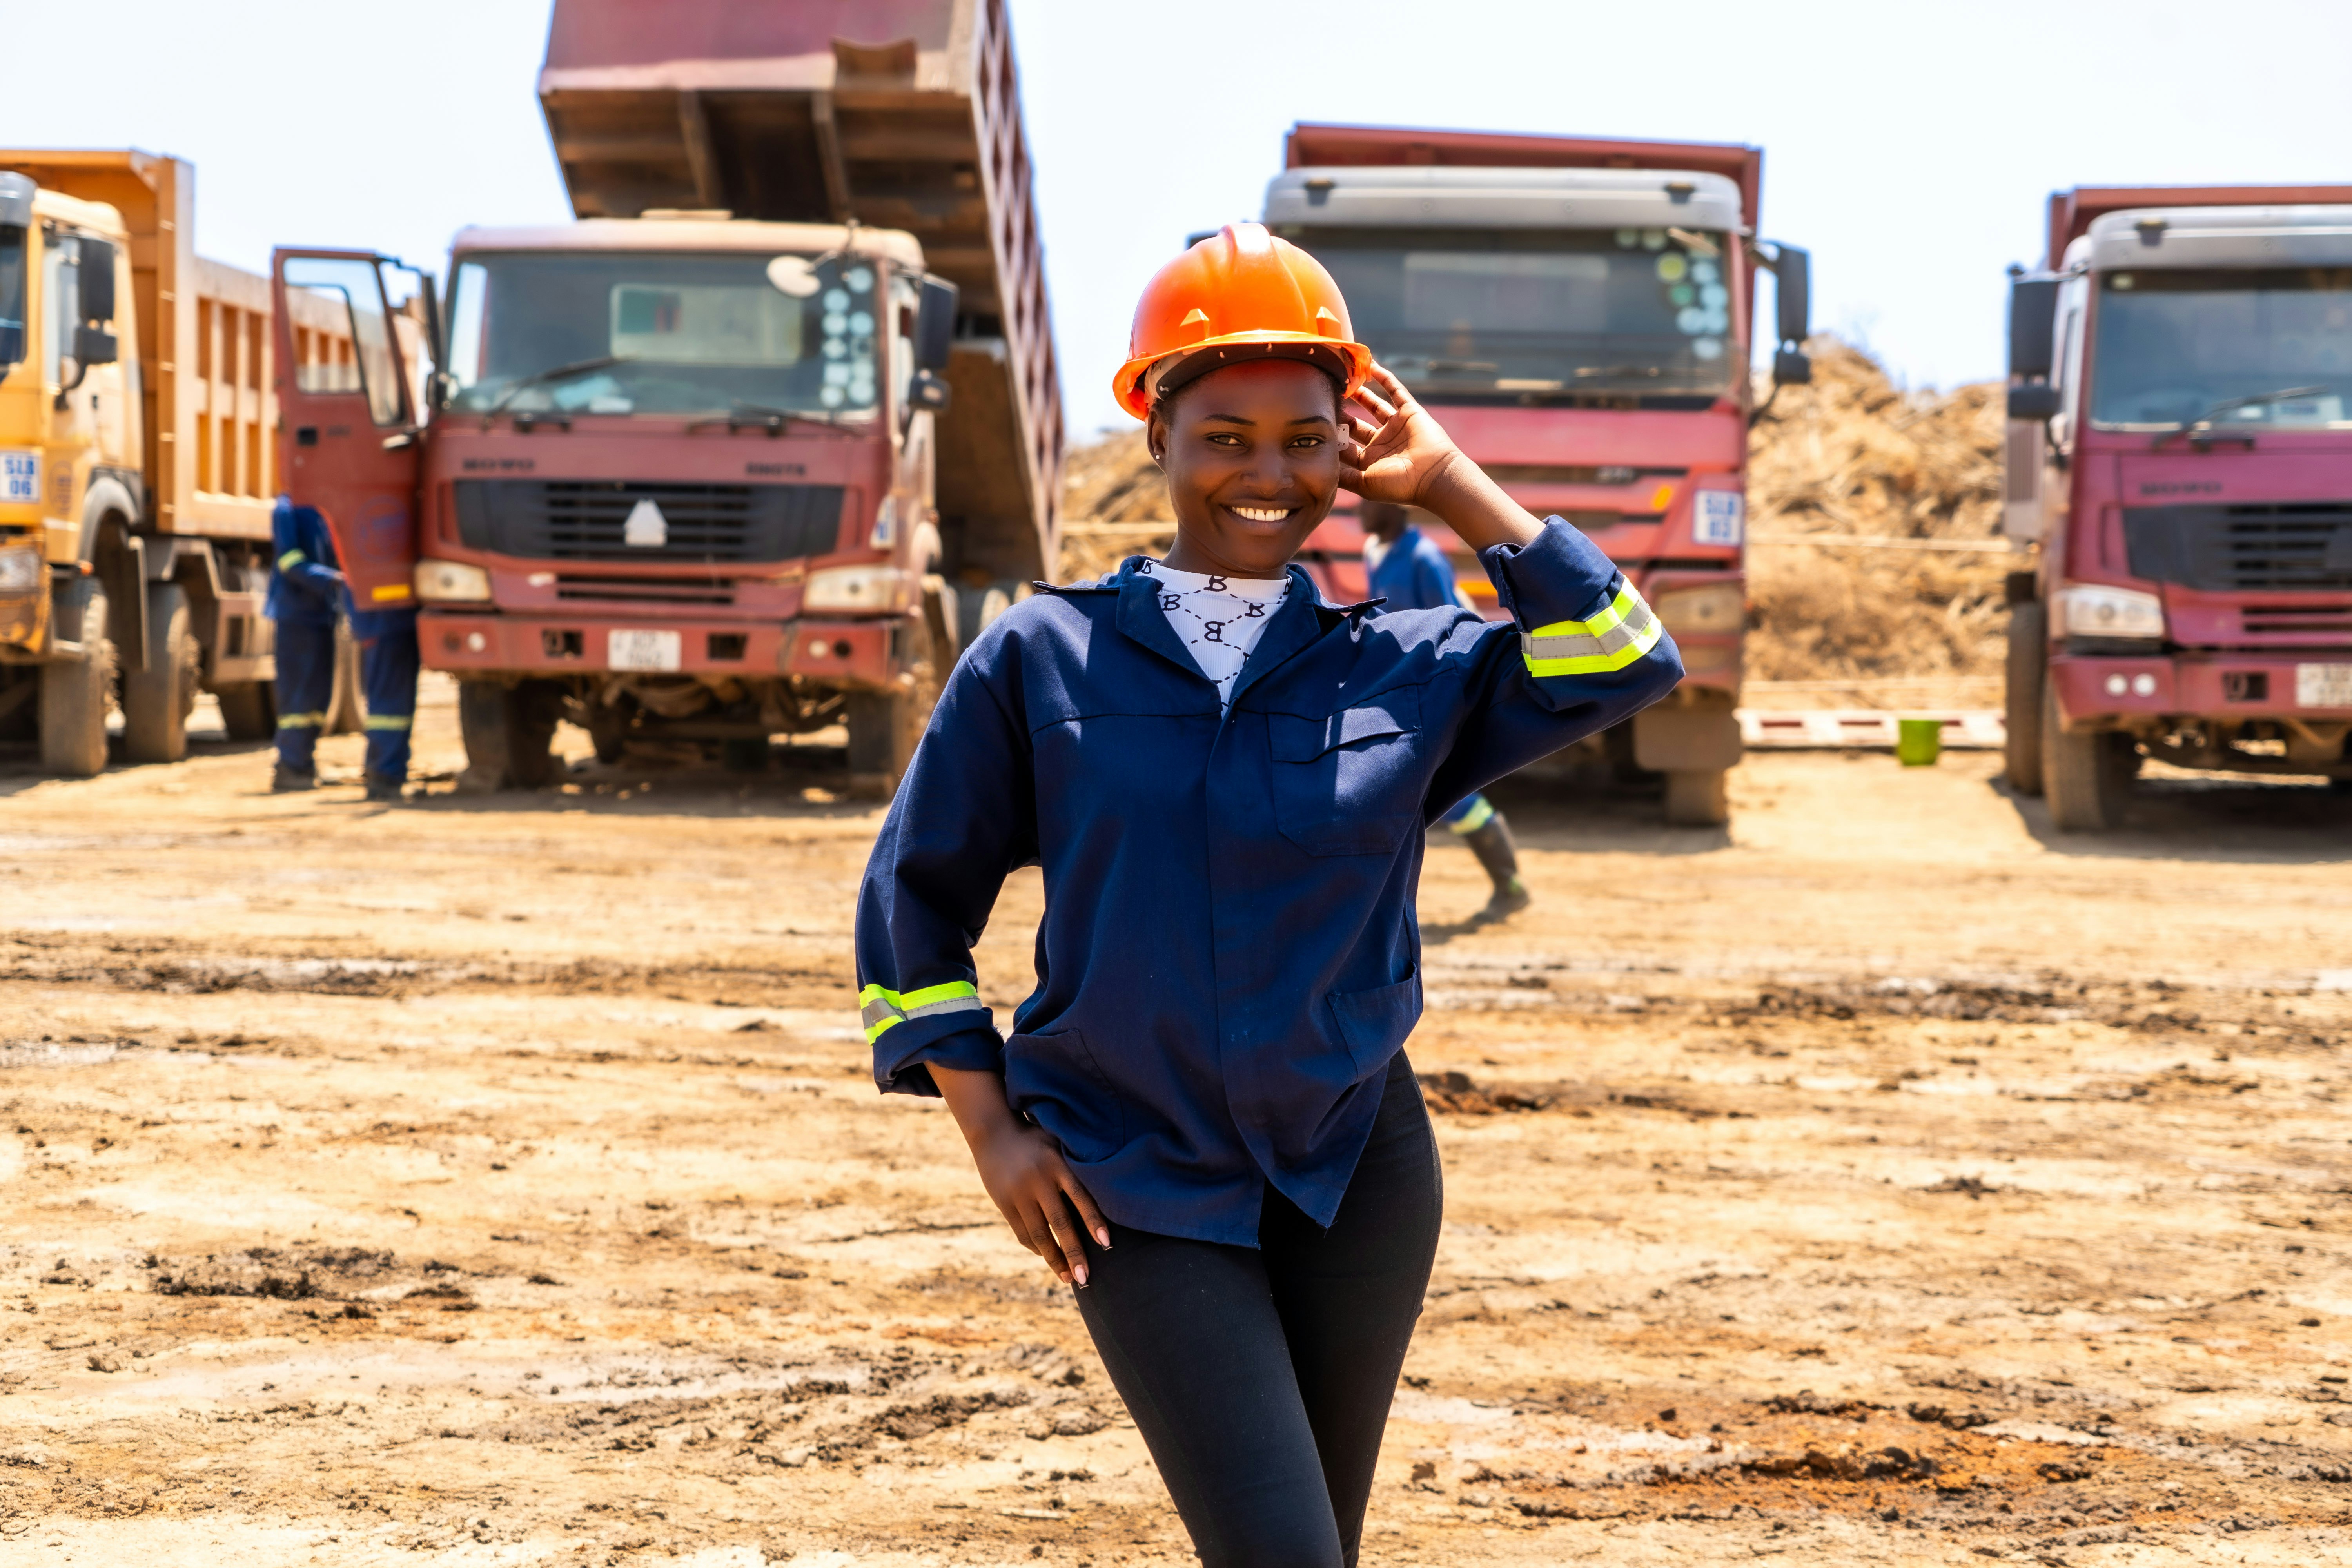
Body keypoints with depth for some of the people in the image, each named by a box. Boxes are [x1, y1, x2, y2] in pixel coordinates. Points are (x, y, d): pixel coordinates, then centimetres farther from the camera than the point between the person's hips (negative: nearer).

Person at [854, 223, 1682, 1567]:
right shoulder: (1043, 658, -1)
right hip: (1142, 1193, -2)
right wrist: (992, 1128, -1)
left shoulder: (1410, 670, 3)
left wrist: (1451, 485, -5)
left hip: (1359, 1174, 3)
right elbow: (914, 899, 6)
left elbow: (1627, 664, -10)